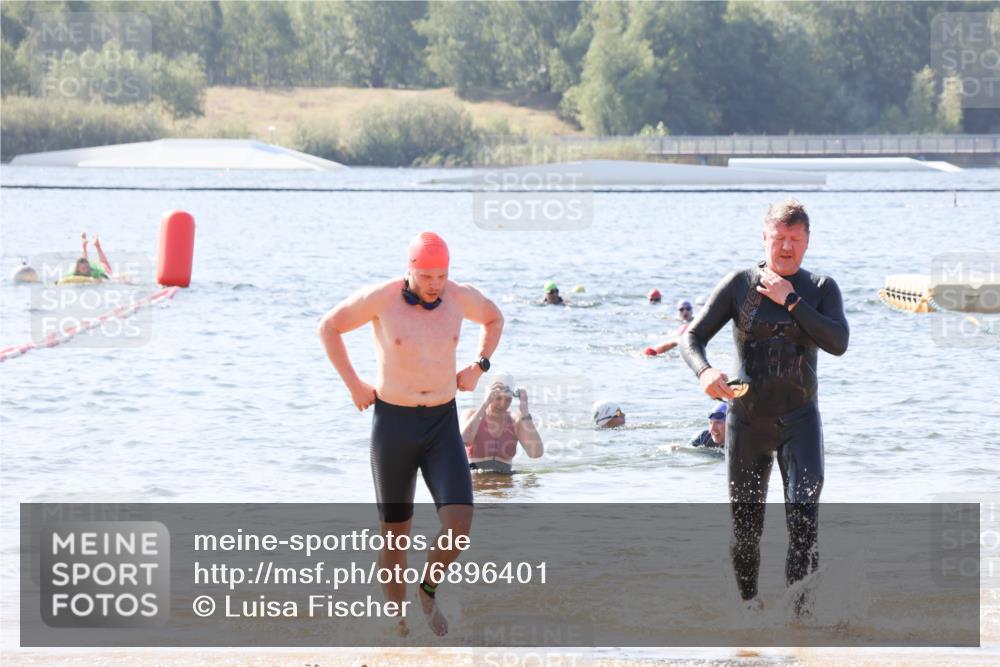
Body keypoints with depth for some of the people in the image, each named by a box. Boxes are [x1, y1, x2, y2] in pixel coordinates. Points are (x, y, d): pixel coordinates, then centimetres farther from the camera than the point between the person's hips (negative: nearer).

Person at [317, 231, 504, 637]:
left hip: (442, 424, 2)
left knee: (459, 521, -16)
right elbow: (329, 327, 0)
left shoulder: (460, 297, -6)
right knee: (395, 531, 8)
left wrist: (479, 367, 5)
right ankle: (399, 625, 26)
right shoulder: (380, 298, -15)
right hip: (393, 423, -2)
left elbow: (494, 318, 18)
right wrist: (353, 385, -2)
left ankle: (429, 590, 14)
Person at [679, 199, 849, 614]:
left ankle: (798, 606, -18)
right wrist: (703, 370, -25)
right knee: (745, 524, 6)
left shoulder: (821, 289, 2)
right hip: (747, 419, 1)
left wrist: (790, 300, -16)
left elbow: (838, 342, -15)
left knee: (803, 514, -19)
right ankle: (749, 604, 26)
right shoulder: (739, 285, 0)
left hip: (799, 420, -1)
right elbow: (692, 336, -3)